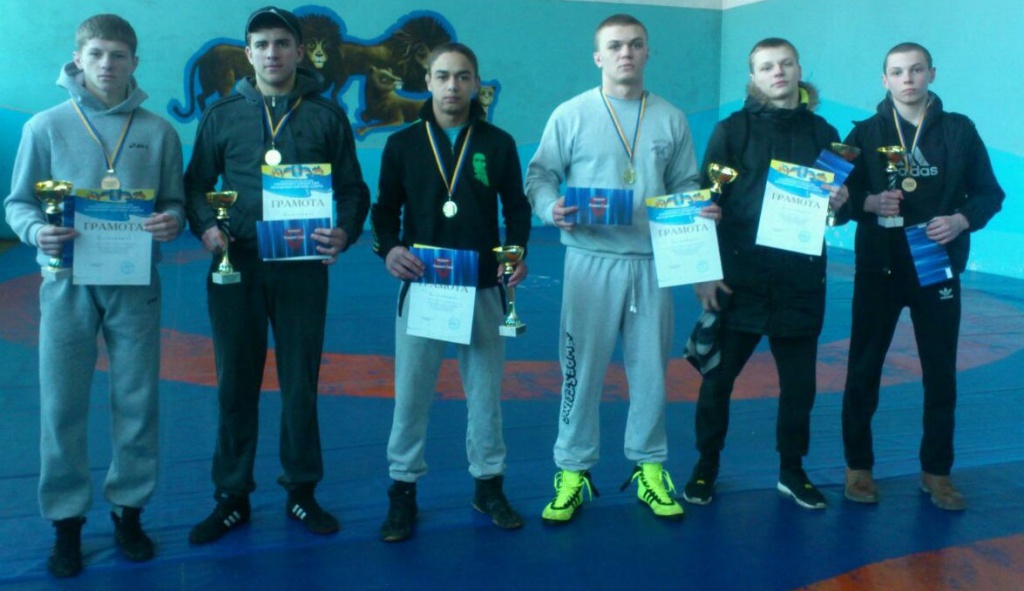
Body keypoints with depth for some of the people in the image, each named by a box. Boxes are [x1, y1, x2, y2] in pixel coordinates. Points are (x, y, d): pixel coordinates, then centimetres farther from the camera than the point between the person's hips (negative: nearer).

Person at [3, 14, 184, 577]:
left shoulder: (159, 132, 5)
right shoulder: (45, 126, 2)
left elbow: (174, 202, 8)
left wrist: (171, 221, -16)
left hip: (135, 283, 1)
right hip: (68, 283, -1)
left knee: (137, 401, 6)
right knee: (62, 405, 3)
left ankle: (128, 509, 23)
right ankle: (66, 520, 17)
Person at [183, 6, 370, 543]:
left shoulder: (326, 115, 5)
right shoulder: (222, 115, 7)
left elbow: (353, 188, 5)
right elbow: (197, 183, 10)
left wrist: (345, 232, -15)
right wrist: (205, 226, -10)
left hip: (303, 267, -1)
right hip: (236, 264, 1)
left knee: (300, 383, 7)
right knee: (235, 383, 7)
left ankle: (301, 491, 22)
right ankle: (232, 497, 20)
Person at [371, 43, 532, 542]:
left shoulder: (498, 143, 4)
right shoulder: (403, 143, 4)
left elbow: (517, 207, 7)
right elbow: (385, 209, 7)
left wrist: (517, 252, -11)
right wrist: (388, 248, -13)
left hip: (482, 288, 1)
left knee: (485, 389, 9)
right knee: (411, 393, 3)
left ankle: (489, 485, 25)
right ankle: (403, 491, 18)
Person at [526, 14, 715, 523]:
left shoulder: (671, 119, 10)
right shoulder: (571, 114, 2)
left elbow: (684, 185, 13)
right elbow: (539, 175, 2)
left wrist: (699, 211, -7)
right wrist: (551, 208, -18)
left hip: (653, 261, 3)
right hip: (591, 260, -2)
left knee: (651, 367, 9)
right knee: (582, 368, 2)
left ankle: (649, 468, 23)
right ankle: (572, 471, 15)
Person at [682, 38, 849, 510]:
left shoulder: (822, 133, 8)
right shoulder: (732, 131, 0)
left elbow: (838, 209, 13)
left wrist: (839, 204, -11)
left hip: (801, 281, 3)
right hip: (739, 278, -2)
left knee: (799, 383, 8)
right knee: (718, 377, 5)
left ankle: (792, 471, 27)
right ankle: (705, 468, 23)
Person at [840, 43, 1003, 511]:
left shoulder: (960, 130, 4)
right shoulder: (865, 133, 4)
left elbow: (989, 192, 6)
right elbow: (841, 196, 2)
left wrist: (962, 220, -13)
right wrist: (869, 202, -18)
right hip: (878, 269, 0)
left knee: (941, 373, 5)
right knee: (863, 370, 3)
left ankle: (936, 471, 20)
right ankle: (858, 466, 17)